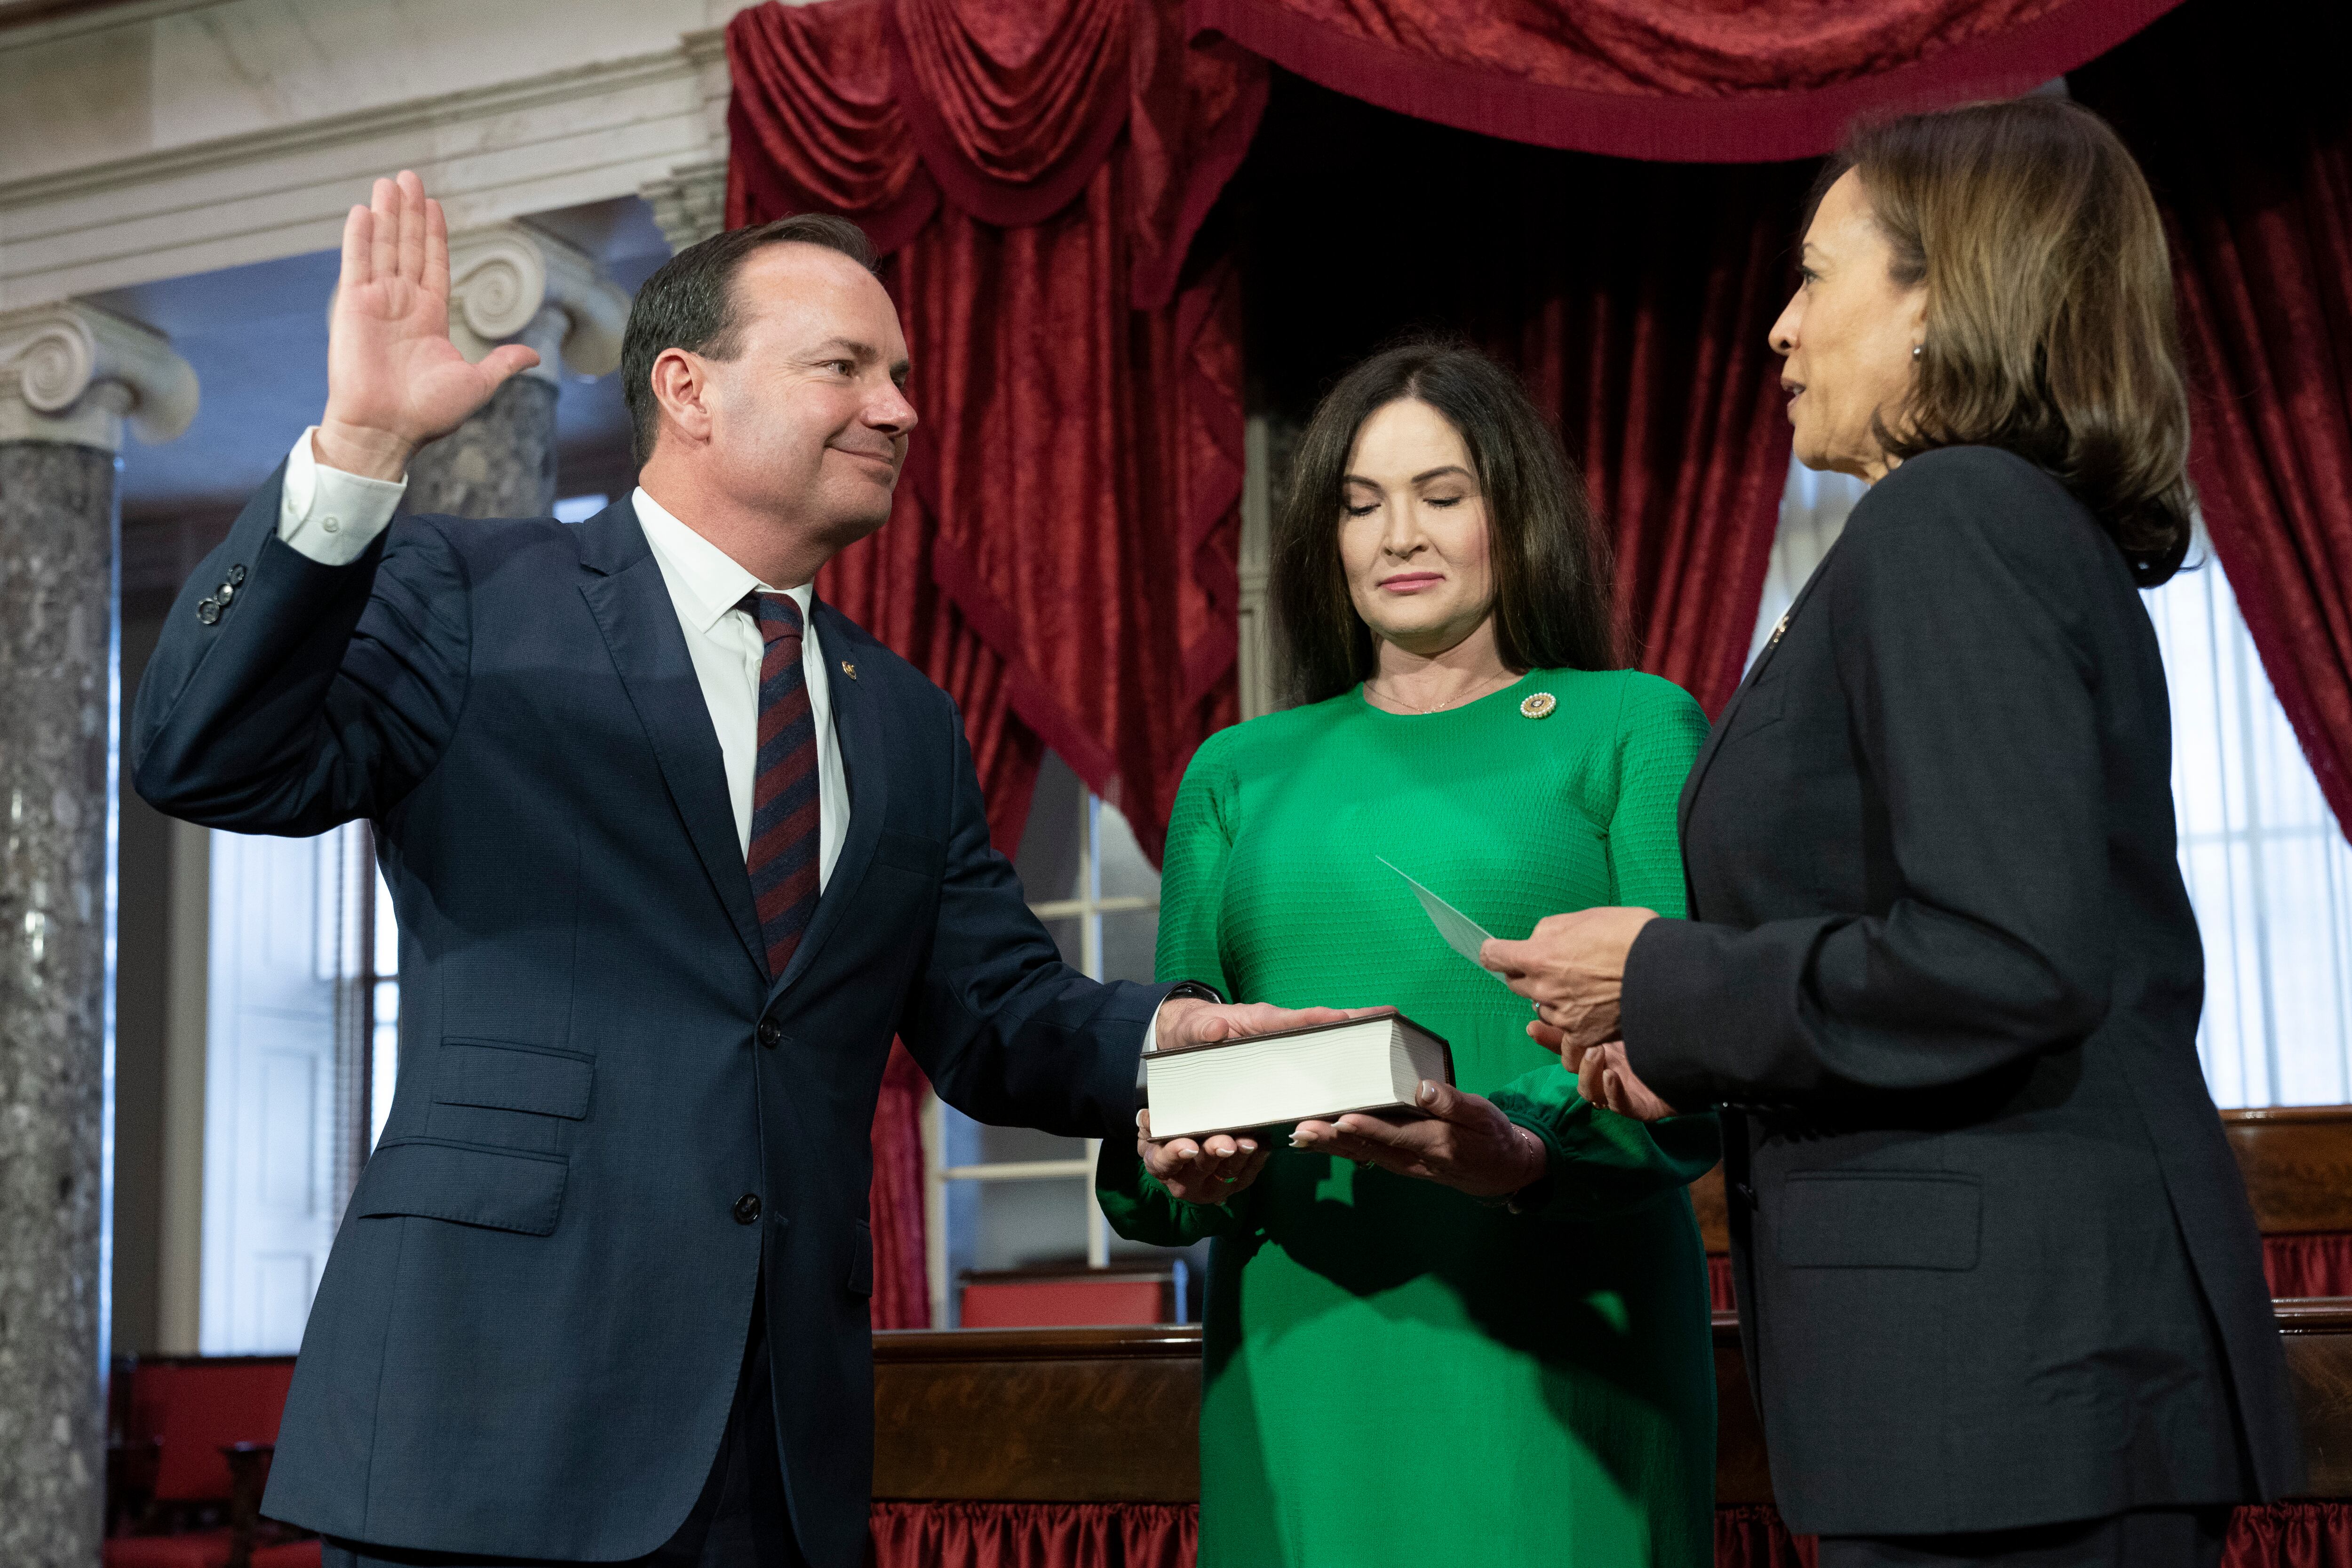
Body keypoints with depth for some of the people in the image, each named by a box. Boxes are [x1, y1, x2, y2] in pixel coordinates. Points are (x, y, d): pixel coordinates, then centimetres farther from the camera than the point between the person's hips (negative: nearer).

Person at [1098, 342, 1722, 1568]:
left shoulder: (1631, 729, 7)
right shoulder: (1238, 774, 17)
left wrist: (1521, 1155, -22)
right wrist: (1177, 1168, -9)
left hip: (1555, 1341, -2)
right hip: (1299, 1350, 3)